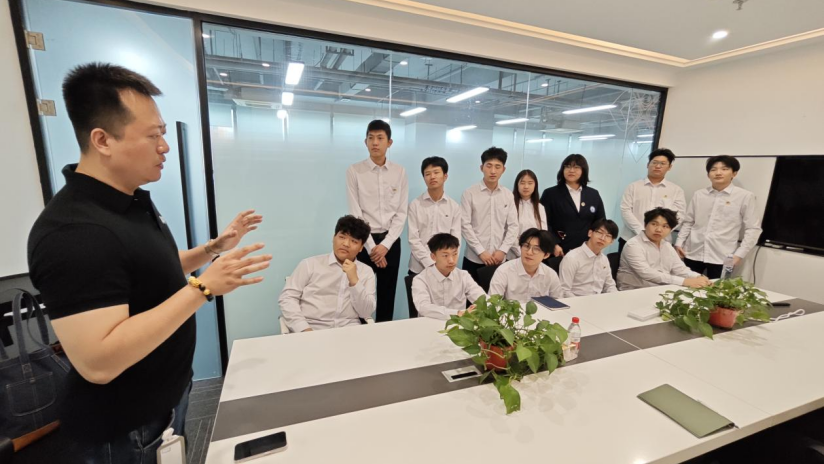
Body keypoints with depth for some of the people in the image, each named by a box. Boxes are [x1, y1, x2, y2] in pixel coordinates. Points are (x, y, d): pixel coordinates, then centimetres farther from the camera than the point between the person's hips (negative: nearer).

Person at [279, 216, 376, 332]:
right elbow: (287, 297, 3)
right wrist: (304, 329, -10)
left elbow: (366, 313, 3)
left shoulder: (367, 272, 11)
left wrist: (354, 280, -9)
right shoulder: (311, 264, 7)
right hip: (312, 329, -1)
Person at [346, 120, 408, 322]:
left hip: (391, 240, 2)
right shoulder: (354, 171, -3)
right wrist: (371, 246, -11)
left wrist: (385, 244, -9)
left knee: (387, 293, 11)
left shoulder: (400, 172, 3)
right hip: (364, 240, -2)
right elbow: (355, 213, -7)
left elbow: (402, 213, 1)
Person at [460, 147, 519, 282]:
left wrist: (503, 250, -6)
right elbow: (465, 225, -8)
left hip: (500, 259, 3)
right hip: (474, 259, -2)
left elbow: (513, 226, 5)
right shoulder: (470, 193, -5)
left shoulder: (508, 195, 5)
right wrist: (481, 252, -11)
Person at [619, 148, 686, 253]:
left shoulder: (676, 190, 10)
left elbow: (678, 216, 2)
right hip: (630, 240, 0)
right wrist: (641, 231, -13)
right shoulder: (633, 187, 8)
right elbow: (625, 210, -2)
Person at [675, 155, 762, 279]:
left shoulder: (745, 196, 0)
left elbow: (753, 228, -1)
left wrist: (739, 254, -7)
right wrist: (679, 243, 3)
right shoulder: (699, 195, 7)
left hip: (722, 258, -2)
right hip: (693, 254, 2)